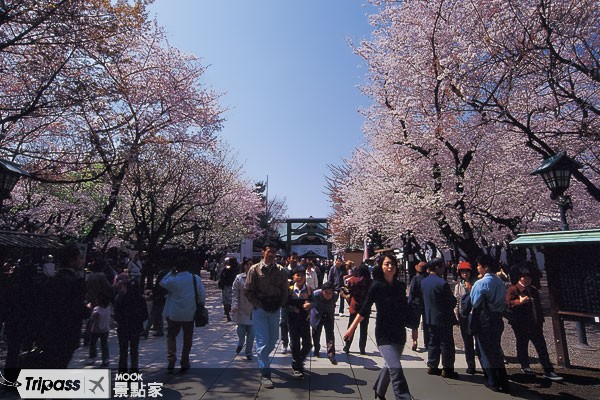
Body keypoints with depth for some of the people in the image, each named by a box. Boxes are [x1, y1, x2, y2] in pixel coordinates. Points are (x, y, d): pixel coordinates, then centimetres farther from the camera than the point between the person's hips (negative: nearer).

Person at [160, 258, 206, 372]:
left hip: (174, 315, -1)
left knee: (171, 337, 18)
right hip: (190, 314, 2)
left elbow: (162, 283, 6)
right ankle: (185, 363, 23)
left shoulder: (173, 280, -15)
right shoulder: (196, 279, -9)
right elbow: (202, 295, -5)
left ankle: (171, 360, 6)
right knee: (187, 339, 15)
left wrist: (171, 273, 2)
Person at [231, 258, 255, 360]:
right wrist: (234, 305, -12)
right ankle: (240, 344, 38)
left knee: (251, 332, 4)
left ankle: (248, 352, 22)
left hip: (254, 309, 0)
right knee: (241, 330, 5)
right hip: (242, 309, 0)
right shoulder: (239, 278, -1)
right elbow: (234, 292, -2)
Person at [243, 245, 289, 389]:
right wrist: (259, 305, -9)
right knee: (262, 341, -4)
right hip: (260, 310, -3)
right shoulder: (255, 269, -8)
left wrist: (279, 304, -2)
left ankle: (262, 359, 42)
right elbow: (247, 291, -4)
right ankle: (265, 374, 6)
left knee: (273, 339, 15)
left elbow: (284, 290, 8)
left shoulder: (280, 270, -1)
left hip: (275, 310, 3)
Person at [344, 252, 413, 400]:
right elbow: (365, 309, -7)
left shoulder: (400, 286, 1)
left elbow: (405, 308, 13)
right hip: (384, 334, -5)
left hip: (399, 332, 5)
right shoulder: (376, 286, -12)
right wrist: (351, 328, -8)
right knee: (395, 368, -16)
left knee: (389, 366, 19)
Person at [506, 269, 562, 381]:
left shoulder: (534, 289, 15)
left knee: (542, 347, 4)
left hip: (535, 324, 6)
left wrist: (541, 321, 19)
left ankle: (548, 371, 9)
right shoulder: (513, 289, -9)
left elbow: (539, 306, 23)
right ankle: (524, 366, 23)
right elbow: (509, 303, -20)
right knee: (522, 346, 8)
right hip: (521, 325, -6)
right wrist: (520, 301, -35)